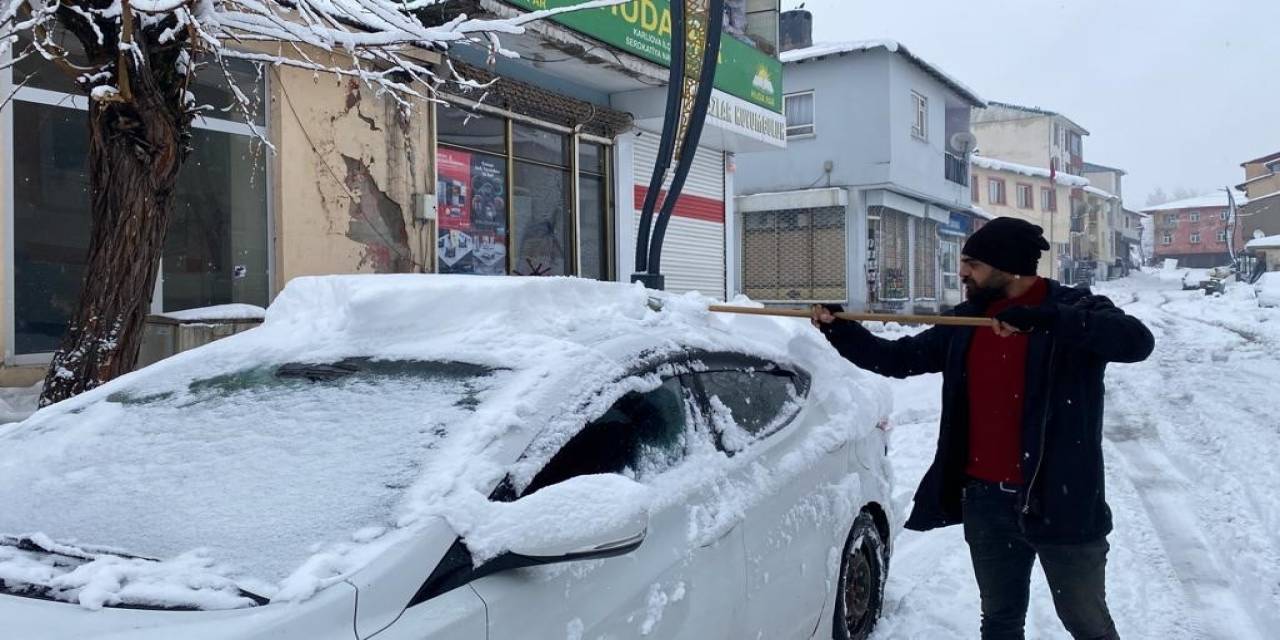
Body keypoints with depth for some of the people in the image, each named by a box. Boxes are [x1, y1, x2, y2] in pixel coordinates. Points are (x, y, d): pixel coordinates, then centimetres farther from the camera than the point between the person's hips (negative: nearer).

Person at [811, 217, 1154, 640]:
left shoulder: (1075, 310, -8)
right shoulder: (966, 323, 7)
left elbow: (1137, 341, -27)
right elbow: (899, 359, 14)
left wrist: (1044, 317, -34)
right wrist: (839, 331, 3)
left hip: (1061, 501, -5)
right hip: (986, 501, 5)